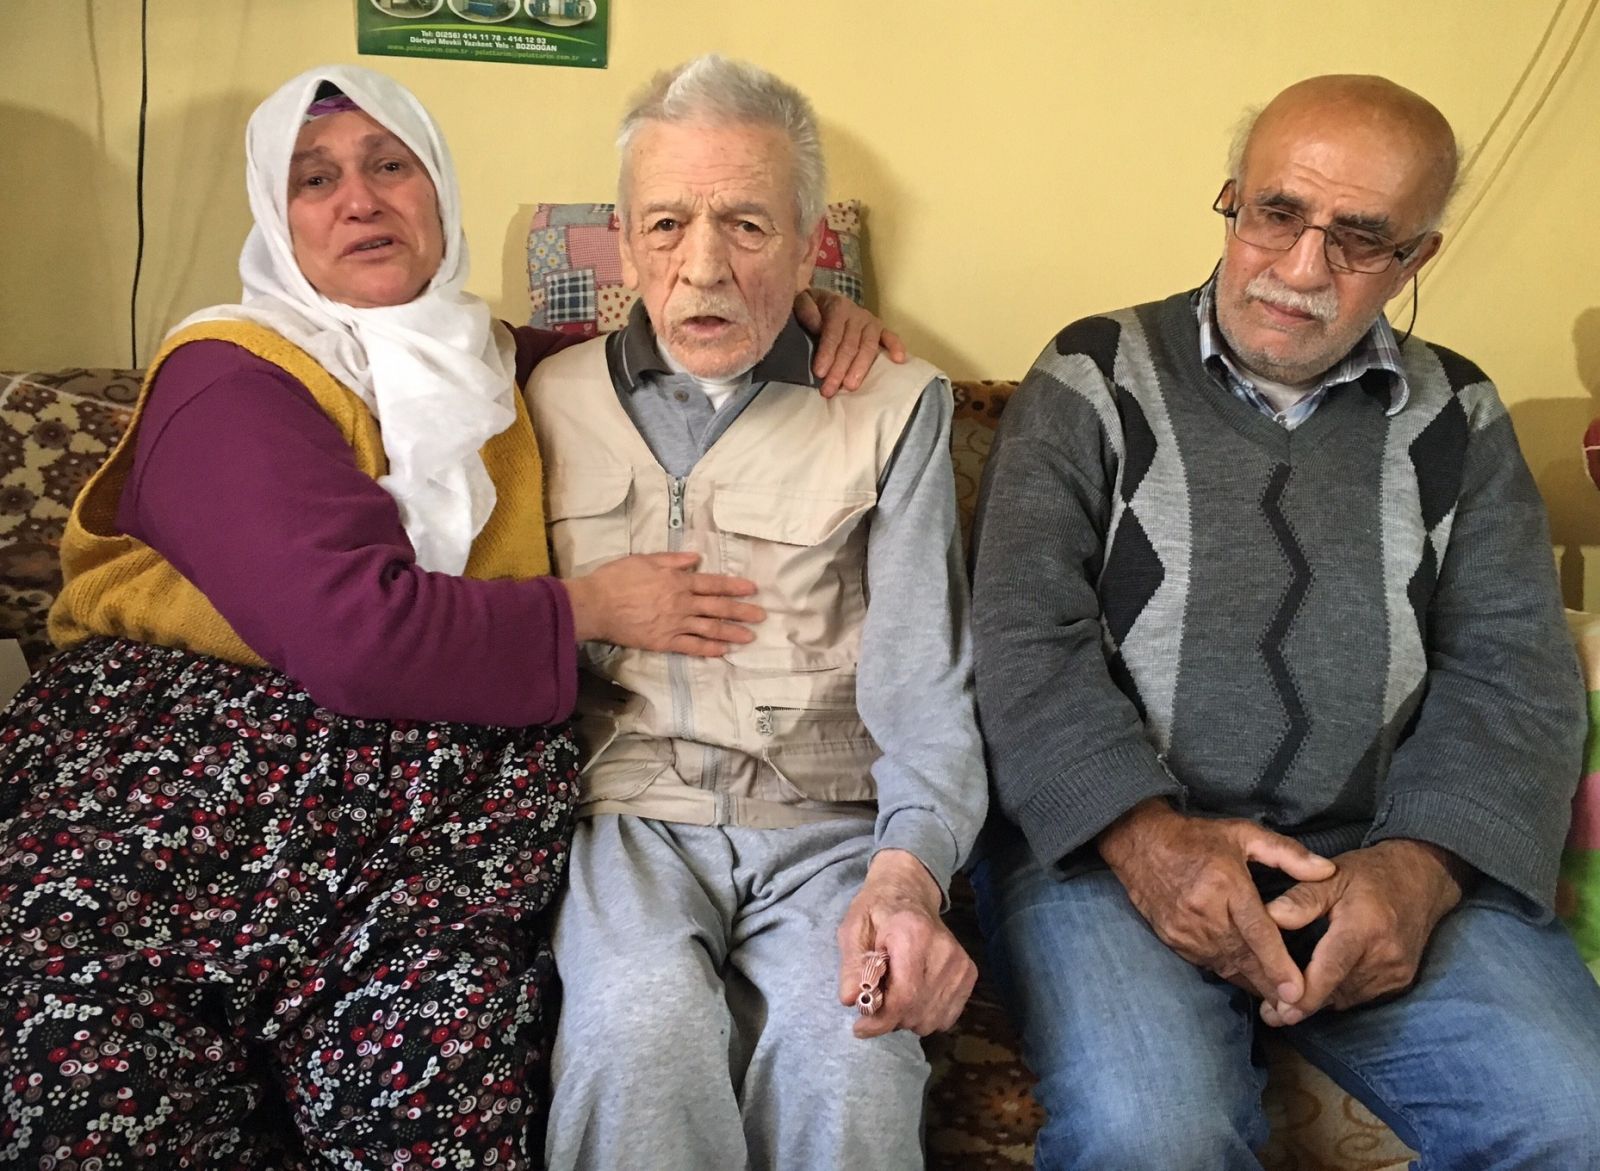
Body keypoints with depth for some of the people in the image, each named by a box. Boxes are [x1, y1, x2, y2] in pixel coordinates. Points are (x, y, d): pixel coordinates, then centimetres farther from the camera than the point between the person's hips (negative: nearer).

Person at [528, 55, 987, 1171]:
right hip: (625, 812, 1)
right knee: (642, 1034, -32)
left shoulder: (897, 407, 7)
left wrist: (909, 870, -16)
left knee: (851, 1062, -30)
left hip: (827, 825, 0)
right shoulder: (553, 401, 13)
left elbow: (923, 685, 0)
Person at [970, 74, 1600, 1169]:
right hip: (1108, 841, -3)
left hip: (1383, 863, 3)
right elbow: (1030, 639, -4)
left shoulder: (1456, 418, 14)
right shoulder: (1093, 382, 5)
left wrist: (1420, 864, -12)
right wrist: (1142, 836, -19)